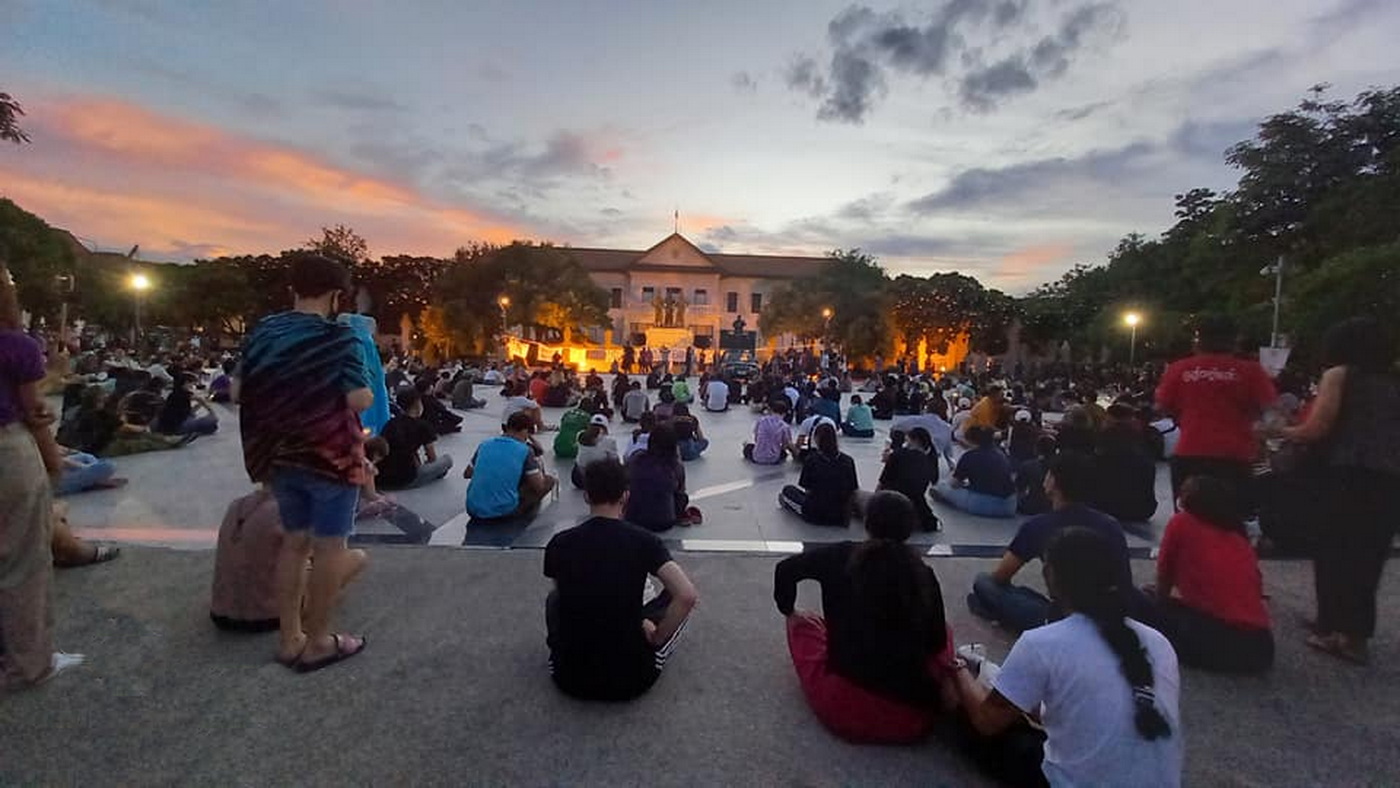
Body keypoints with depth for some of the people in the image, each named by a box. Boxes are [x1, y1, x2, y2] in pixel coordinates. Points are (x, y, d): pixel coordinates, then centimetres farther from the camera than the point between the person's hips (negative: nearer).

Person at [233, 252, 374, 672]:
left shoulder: (262, 332, 4)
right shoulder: (339, 337, -15)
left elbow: (238, 392, 8)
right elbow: (361, 400, -21)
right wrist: (366, 390, 0)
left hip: (279, 455, 7)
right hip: (330, 455, -6)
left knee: (295, 541, 17)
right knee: (329, 546, 5)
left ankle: (289, 638, 26)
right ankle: (317, 643, 16)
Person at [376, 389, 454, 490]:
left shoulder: (390, 423, 13)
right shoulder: (422, 426, -2)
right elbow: (432, 458, 7)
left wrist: (417, 465, 30)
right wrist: (421, 466, 26)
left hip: (378, 478, 5)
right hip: (403, 480, -5)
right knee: (447, 459, 10)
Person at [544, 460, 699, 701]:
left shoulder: (560, 543, -6)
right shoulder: (643, 541, -14)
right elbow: (688, 596, -22)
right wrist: (656, 639, -5)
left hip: (570, 677, 3)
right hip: (632, 679, -2)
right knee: (675, 600, 18)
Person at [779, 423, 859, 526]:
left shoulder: (811, 459, -12)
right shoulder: (848, 461, -6)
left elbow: (807, 489, -8)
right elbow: (853, 490, -3)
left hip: (816, 515, -3)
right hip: (841, 516, 3)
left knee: (787, 489, 21)